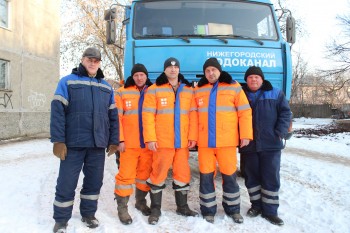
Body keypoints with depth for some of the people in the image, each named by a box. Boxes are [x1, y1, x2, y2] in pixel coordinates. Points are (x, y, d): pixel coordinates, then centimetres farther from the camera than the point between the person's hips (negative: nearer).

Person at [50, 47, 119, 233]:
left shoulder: (106, 87, 15)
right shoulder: (67, 82, 3)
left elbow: (113, 116, 15)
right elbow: (57, 112, -5)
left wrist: (114, 141, 8)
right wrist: (58, 140, -13)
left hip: (98, 144, 4)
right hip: (73, 143, -3)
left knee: (94, 181, 12)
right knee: (66, 183, 2)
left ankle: (88, 213, 30)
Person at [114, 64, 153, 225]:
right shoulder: (122, 93, 1)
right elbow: (116, 117, -2)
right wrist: (120, 139, -10)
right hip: (129, 143, -3)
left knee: (145, 174, 14)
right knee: (126, 175, 0)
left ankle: (141, 202, 33)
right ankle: (122, 208, 13)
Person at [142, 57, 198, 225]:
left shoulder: (188, 90, 10)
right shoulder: (155, 90, -1)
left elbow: (193, 114, 8)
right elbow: (148, 115, -6)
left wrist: (193, 136, 1)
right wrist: (150, 138, -12)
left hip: (183, 141, 4)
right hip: (162, 141, -3)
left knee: (183, 174, 12)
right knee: (159, 174, 4)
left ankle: (182, 207, 30)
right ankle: (155, 209, 19)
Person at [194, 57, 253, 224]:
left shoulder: (233, 87, 1)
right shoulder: (198, 90, 10)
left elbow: (245, 112, -1)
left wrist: (246, 134, -7)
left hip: (227, 140, -2)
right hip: (204, 141, 2)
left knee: (229, 175, 8)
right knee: (206, 176, 7)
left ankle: (233, 209, 27)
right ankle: (208, 210, 22)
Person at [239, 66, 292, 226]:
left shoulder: (275, 94, 4)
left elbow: (285, 113, 1)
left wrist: (280, 133, -11)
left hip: (271, 144, -2)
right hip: (248, 145, 2)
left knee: (271, 178, 2)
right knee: (251, 177, 10)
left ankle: (270, 211, 13)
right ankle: (256, 205, 27)